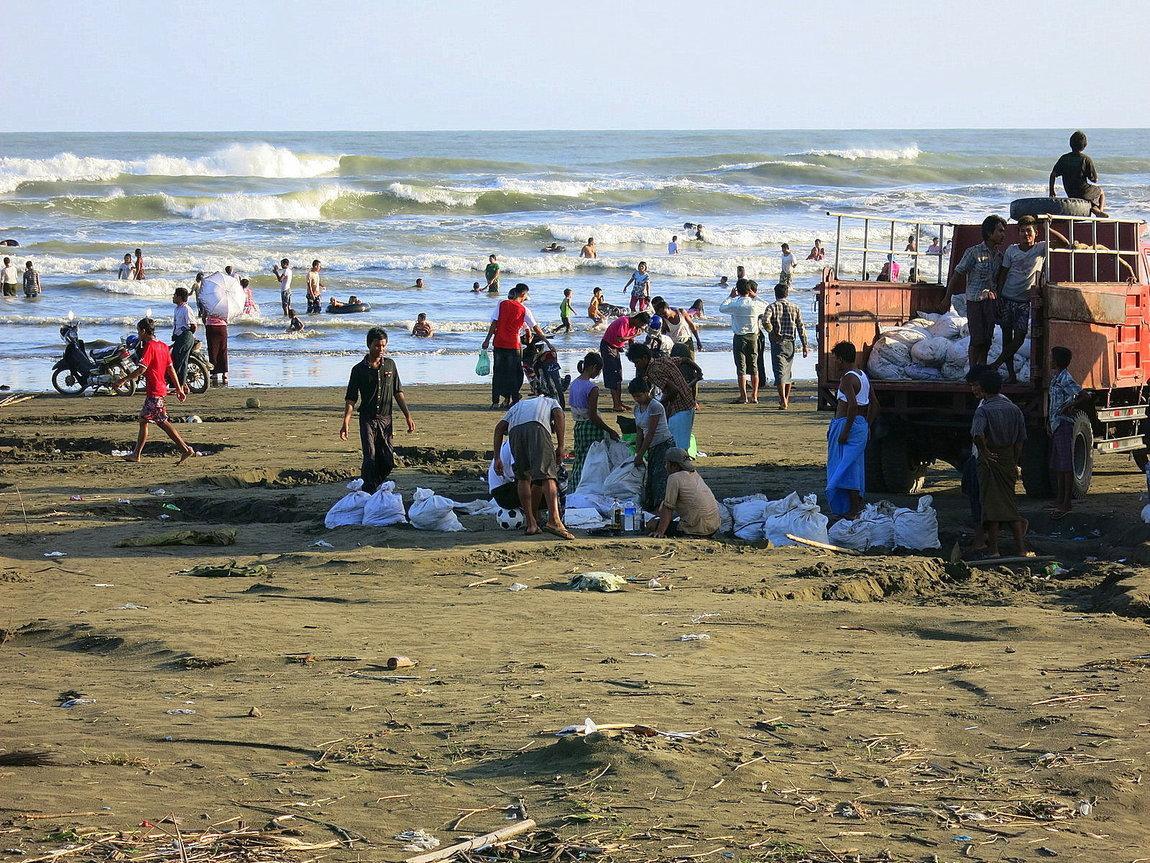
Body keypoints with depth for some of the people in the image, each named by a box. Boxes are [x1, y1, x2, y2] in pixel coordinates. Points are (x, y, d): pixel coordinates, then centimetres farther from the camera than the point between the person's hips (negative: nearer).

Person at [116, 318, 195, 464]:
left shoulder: (149, 346, -14)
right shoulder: (163, 346, 12)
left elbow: (141, 369, -22)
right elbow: (171, 369, 13)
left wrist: (123, 380, -15)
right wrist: (179, 388, 14)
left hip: (154, 391, -10)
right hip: (161, 389, 10)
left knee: (163, 422, -8)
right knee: (143, 421, 14)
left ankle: (185, 449, -11)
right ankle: (136, 454, 19)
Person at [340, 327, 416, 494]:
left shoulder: (390, 364, 7)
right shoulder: (359, 369, -2)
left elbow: (398, 393, 12)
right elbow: (351, 399, -3)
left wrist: (408, 416, 8)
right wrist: (346, 422, -12)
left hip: (385, 419, 3)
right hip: (367, 420, -3)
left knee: (388, 462, 2)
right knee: (370, 458, -12)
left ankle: (375, 485, 24)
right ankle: (368, 493, -6)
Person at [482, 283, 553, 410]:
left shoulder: (502, 304, 3)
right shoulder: (523, 310, -4)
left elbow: (494, 324, -1)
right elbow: (535, 328, 0)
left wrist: (487, 340, 4)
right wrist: (547, 342, 6)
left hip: (499, 343, 3)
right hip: (514, 345, -3)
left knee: (498, 372, 9)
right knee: (515, 374, 8)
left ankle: (495, 401, 8)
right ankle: (512, 400, 7)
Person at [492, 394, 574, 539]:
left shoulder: (518, 405, 44)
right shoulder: (551, 402, 38)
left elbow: (499, 427, 28)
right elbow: (558, 414, 12)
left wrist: (497, 458, 25)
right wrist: (560, 447, 7)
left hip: (515, 430, 3)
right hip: (537, 427, -3)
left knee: (523, 478, 16)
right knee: (548, 474, -11)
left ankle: (531, 524, 10)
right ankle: (554, 520, -28)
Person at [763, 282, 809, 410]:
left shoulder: (772, 307, -4)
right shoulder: (795, 308, 6)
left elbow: (765, 321, -23)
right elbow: (801, 327, 4)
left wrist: (773, 333, -9)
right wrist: (804, 345, 6)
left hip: (777, 342, -4)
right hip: (790, 343, 4)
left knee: (779, 372, -8)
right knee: (787, 371, 18)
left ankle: (783, 401, -19)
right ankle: (786, 400, 27)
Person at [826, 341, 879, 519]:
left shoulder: (847, 379, -15)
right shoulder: (863, 376, 14)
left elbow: (853, 405, -26)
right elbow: (874, 404, 18)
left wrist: (845, 431, -24)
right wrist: (866, 426, 22)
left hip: (848, 424, -10)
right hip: (861, 425, 10)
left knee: (847, 467, -5)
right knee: (855, 467, 15)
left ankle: (854, 510, -6)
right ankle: (857, 506, 20)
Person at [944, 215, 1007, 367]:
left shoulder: (999, 255, 8)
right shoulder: (973, 252, -10)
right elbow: (957, 274, -6)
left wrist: (998, 300, 16)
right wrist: (947, 298, -7)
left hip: (991, 300, 5)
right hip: (975, 301, -5)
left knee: (987, 339, 5)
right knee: (977, 339, -6)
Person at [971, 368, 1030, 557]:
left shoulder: (983, 410, -12)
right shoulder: (1014, 409, 4)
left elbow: (978, 434, -32)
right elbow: (1021, 440, 6)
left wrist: (984, 451, -17)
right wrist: (1015, 464, 14)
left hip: (990, 460, -5)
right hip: (1009, 461, 5)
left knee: (990, 504, 1)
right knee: (1010, 504, 12)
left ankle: (993, 549, 1)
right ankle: (1022, 549, 7)